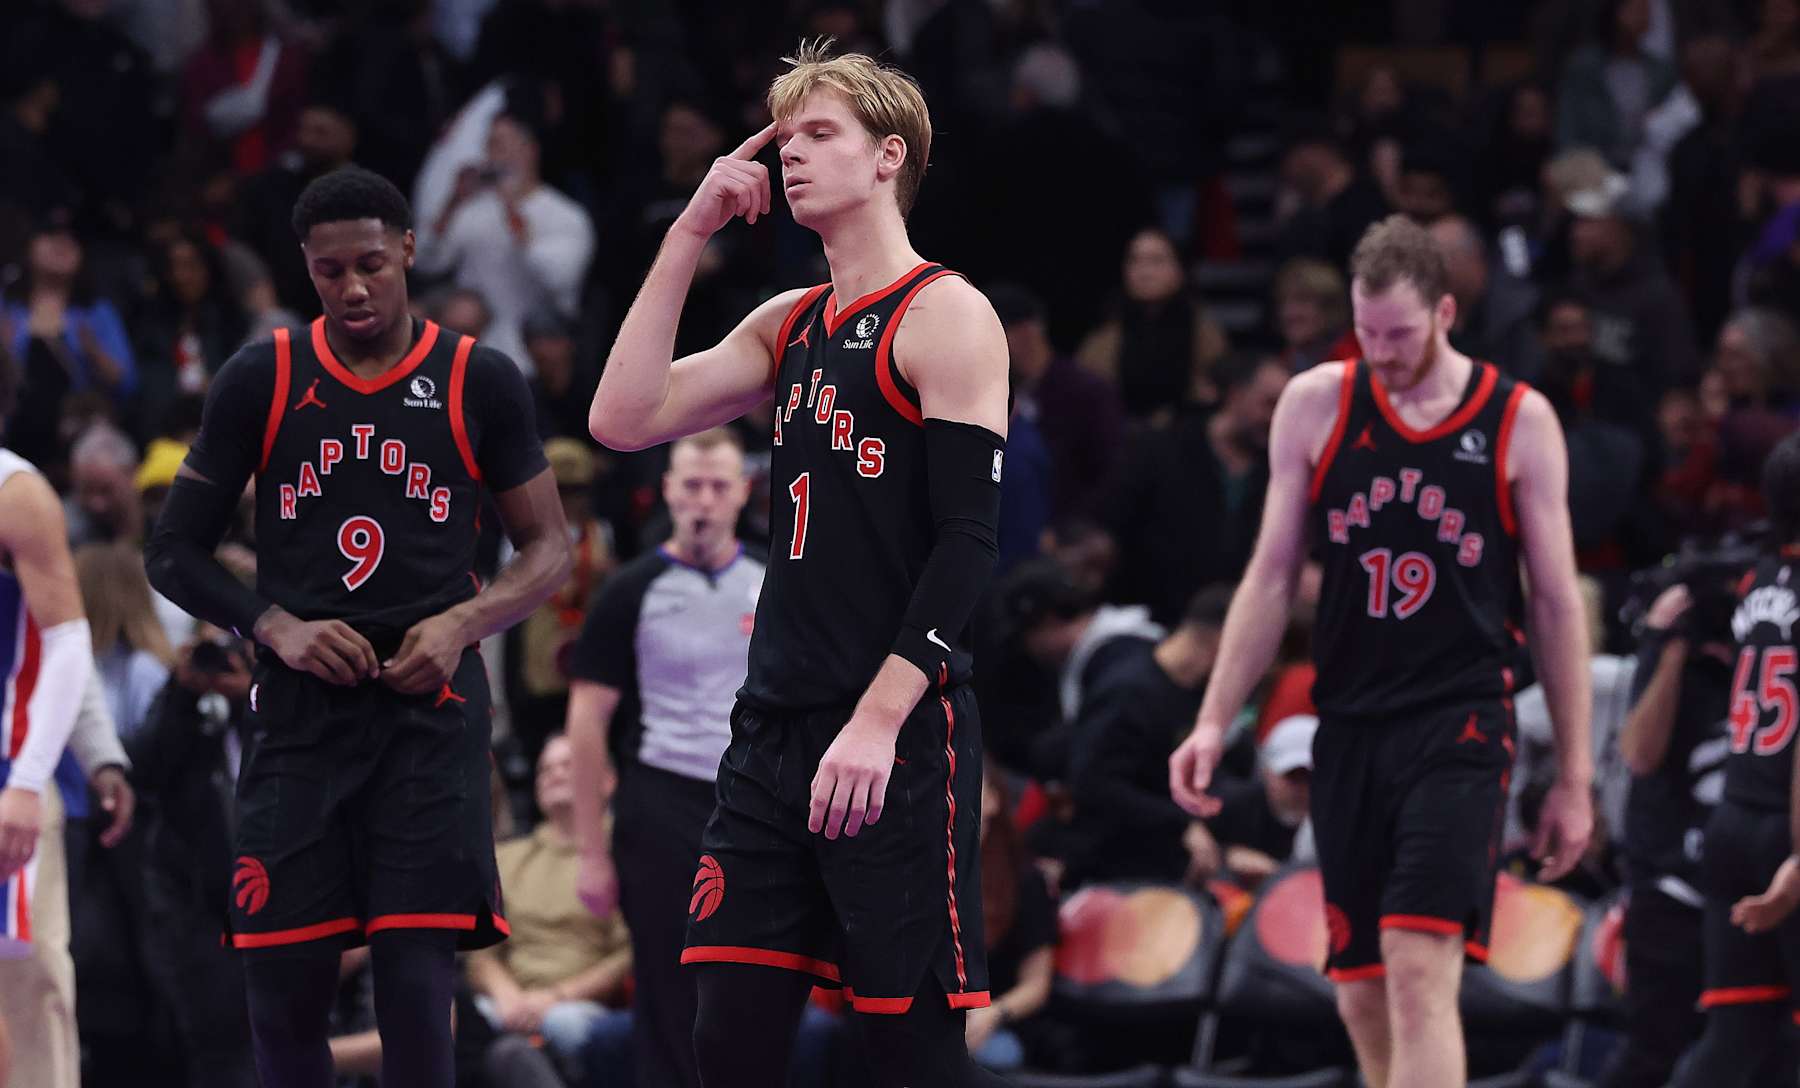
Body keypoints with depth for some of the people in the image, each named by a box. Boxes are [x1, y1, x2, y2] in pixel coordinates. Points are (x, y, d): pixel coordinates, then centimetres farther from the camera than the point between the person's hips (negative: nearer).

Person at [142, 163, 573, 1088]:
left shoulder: (479, 382, 3)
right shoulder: (259, 382, 4)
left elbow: (548, 551, 10)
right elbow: (173, 553, 8)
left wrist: (463, 623, -10)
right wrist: (278, 629, -9)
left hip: (430, 709, -1)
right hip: (299, 715, 1)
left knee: (416, 983, -11)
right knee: (284, 992, -2)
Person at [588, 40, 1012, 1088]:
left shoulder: (945, 316, -6)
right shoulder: (789, 326, 17)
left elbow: (969, 540, -13)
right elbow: (625, 419, 10)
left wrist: (880, 719, -22)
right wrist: (689, 236, 7)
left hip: (896, 742, -7)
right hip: (777, 728, 7)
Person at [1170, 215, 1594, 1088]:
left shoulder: (1518, 422, 0)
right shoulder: (1316, 406, 6)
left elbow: (1556, 603, 4)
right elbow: (1270, 578, 10)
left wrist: (1574, 776, 4)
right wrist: (1214, 721, 2)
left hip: (1460, 726, -4)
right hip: (1350, 728, 4)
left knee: (1421, 971, -18)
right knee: (1360, 993, 6)